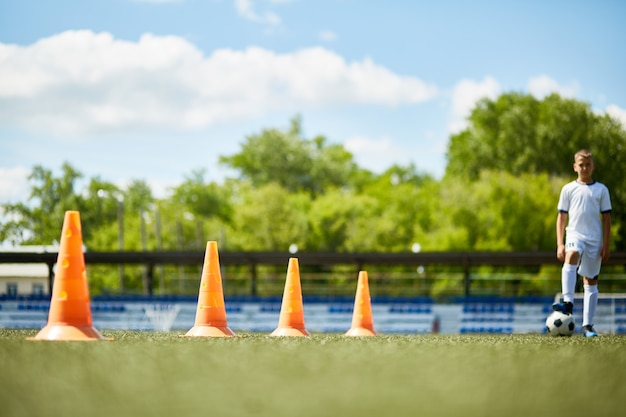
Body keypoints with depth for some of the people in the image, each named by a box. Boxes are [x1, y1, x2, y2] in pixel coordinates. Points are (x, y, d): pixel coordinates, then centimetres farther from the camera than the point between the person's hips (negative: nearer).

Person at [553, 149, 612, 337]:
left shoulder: (601, 190, 7)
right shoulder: (568, 189, 6)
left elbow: (606, 218, 7)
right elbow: (561, 217, 8)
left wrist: (606, 245, 0)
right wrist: (560, 244, 0)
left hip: (595, 239, 1)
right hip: (575, 235, -1)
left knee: (591, 281, 3)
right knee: (571, 257, -35)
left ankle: (587, 325, 7)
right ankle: (568, 303, -46)